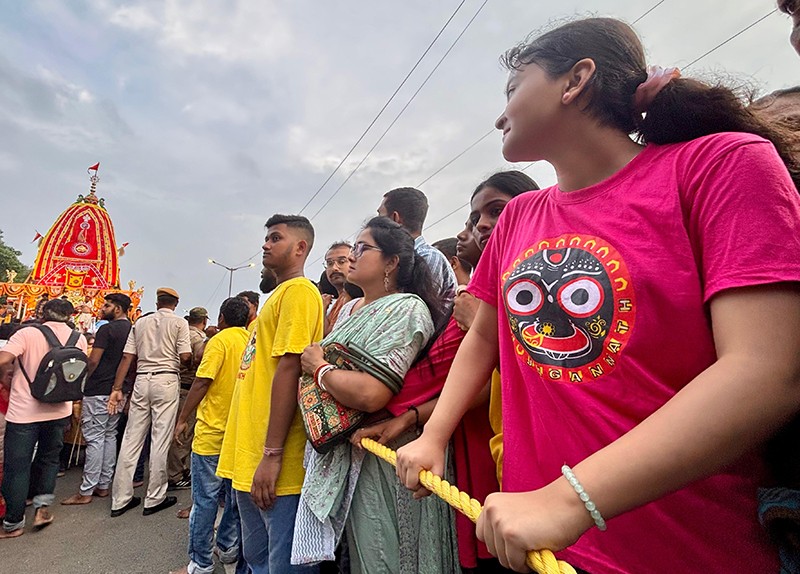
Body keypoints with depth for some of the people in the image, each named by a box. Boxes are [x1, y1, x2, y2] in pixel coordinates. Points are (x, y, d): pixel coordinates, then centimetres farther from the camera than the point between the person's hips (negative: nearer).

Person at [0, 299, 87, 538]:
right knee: (49, 458, 22)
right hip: (59, 411, 3)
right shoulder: (78, 339, 1)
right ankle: (42, 506, 15)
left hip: (23, 410, -3)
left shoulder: (27, 333, -9)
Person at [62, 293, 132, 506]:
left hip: (98, 391, -7)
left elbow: (93, 361, -16)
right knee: (110, 436, 13)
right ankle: (103, 485, 21)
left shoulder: (107, 329, -14)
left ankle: (86, 491, 5)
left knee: (94, 439, -2)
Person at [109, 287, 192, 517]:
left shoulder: (140, 322, 13)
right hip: (167, 380, -4)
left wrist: (117, 389, 10)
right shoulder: (179, 323, 0)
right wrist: (186, 361, 15)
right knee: (160, 440, 1)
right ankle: (154, 499, 9)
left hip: (142, 380, 5)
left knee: (131, 439, 9)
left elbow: (127, 357, 9)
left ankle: (120, 500, 16)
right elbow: (185, 357, -8)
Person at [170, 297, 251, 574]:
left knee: (205, 498, 5)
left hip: (212, 431, -6)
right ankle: (228, 547, 31)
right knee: (235, 494, 17)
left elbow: (201, 383, -15)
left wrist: (182, 419, -6)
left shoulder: (220, 340, -11)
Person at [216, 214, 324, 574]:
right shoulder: (279, 295, 18)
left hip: (274, 464, -10)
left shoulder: (299, 291, -11)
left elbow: (289, 370, -20)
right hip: (249, 457, 10)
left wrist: (272, 454, -22)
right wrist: (248, 456, 19)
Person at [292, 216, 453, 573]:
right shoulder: (349, 309, 10)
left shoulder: (407, 308, -17)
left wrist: (318, 367, -14)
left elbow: (370, 394, -28)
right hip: (340, 456, 8)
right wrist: (317, 364, 2)